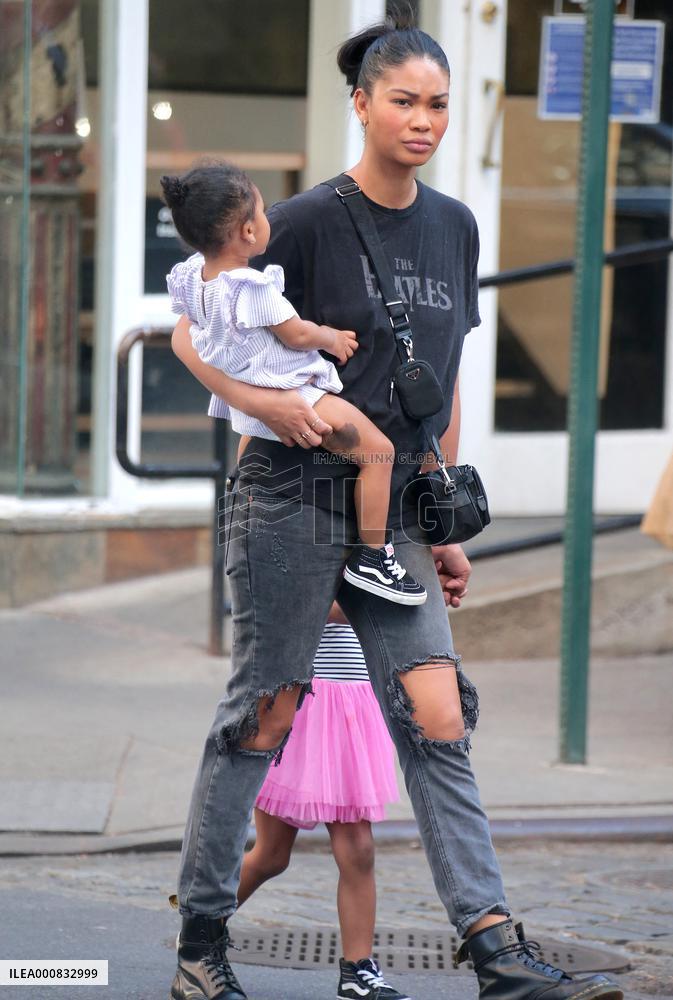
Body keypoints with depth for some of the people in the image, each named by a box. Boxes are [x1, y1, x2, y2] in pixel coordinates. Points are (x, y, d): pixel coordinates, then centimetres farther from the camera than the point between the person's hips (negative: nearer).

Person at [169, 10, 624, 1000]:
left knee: (438, 718, -4)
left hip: (392, 510, 5)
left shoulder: (454, 227, 12)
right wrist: (258, 400, -20)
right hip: (294, 498, -5)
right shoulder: (310, 220, -7)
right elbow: (192, 335, -2)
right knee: (264, 713, -1)